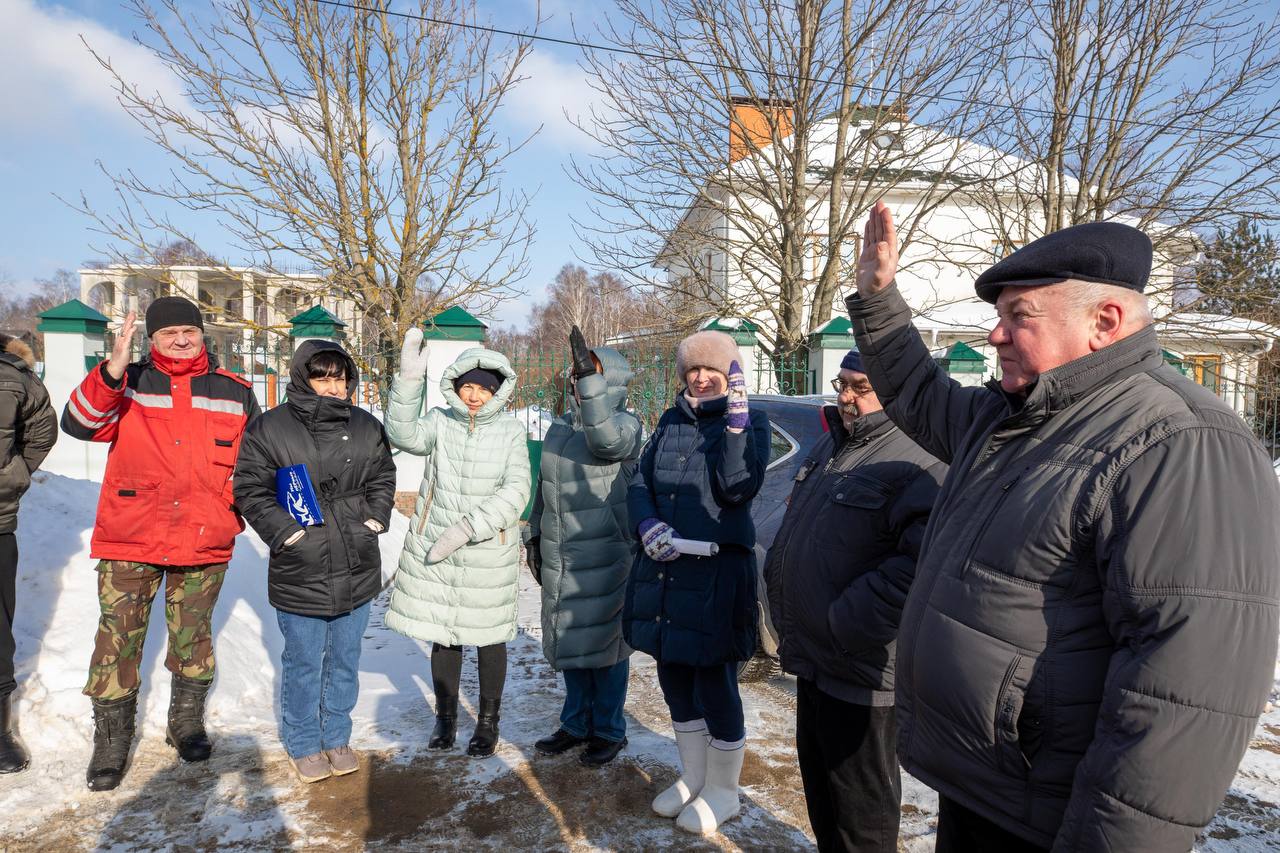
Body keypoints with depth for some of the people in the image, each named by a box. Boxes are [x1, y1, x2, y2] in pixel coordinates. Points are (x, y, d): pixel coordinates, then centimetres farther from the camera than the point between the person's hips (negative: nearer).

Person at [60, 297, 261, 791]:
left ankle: (187, 723, 34)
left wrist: (233, 508, 3)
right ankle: (111, 741, 23)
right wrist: (113, 370, -30)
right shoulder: (128, 384, 1)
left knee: (193, 639, 15)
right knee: (117, 643, 4)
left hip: (204, 544, 1)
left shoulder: (235, 393, 4)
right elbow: (79, 424, -16)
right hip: (130, 543, -1)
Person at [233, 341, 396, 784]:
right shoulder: (270, 428, -7)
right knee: (304, 664, 10)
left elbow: (383, 477, 14)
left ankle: (337, 738, 35)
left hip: (358, 569, 4)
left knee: (345, 660, 17)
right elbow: (250, 488, -5)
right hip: (299, 574, -3)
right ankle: (302, 745, 31)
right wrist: (286, 531, -13)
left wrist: (375, 519, 1)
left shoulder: (366, 426, 4)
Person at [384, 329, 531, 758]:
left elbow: (515, 491, -12)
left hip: (489, 555, -1)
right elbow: (404, 436, -21)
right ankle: (446, 716, 34)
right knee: (443, 635, 13)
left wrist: (468, 527, -20)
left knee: (488, 637, 11)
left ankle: (488, 721, 30)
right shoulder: (440, 421, -1)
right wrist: (409, 379, -31)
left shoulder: (510, 432, -4)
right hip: (434, 552, 1)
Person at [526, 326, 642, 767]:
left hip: (604, 559, -7)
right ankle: (576, 724, 34)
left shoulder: (625, 425, -9)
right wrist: (535, 535, 20)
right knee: (569, 641, 17)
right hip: (559, 558, 7)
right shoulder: (560, 427, 12)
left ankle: (609, 730, 23)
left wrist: (589, 378, -38)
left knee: (604, 643, 4)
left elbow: (606, 440, -35)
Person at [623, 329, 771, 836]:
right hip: (662, 567, 6)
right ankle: (693, 777, 37)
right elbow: (640, 483, 9)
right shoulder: (671, 422, 10)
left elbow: (739, 488, -18)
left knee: (714, 684, 3)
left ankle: (723, 791, 27)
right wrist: (647, 524, -10)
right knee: (675, 679, 16)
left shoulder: (750, 423, -3)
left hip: (716, 572, -5)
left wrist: (736, 419, -23)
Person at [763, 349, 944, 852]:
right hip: (813, 658, 9)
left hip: (860, 670, -9)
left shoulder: (917, 462, -22)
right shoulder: (832, 444, 9)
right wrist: (791, 623, 16)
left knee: (859, 801, 10)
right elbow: (795, 531, 21)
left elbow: (919, 565, -33)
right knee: (817, 776, 25)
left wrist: (843, 626, -25)